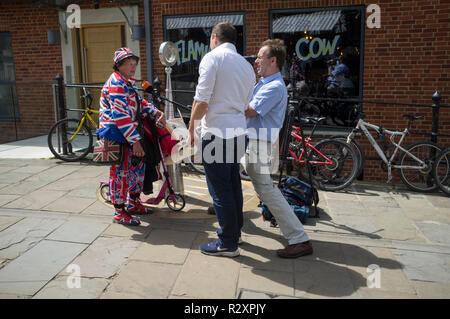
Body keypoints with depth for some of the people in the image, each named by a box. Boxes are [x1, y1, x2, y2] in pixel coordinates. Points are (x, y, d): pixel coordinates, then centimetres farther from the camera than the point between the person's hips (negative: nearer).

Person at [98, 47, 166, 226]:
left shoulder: (127, 83, 16)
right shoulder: (116, 84, -17)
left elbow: (140, 103, 17)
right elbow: (121, 116, -24)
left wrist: (157, 113, 0)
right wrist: (135, 141, -26)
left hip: (128, 134, 10)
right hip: (116, 134, -10)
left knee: (137, 165, 15)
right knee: (120, 172, -4)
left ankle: (133, 203, 30)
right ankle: (119, 212, 8)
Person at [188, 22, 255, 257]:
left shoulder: (212, 57, -7)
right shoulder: (247, 66, 15)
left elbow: (201, 101, -13)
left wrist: (192, 128, -2)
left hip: (216, 132, -8)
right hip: (238, 131, 8)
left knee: (220, 190, 0)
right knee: (233, 185, 18)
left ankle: (228, 244, 9)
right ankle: (235, 231, 32)